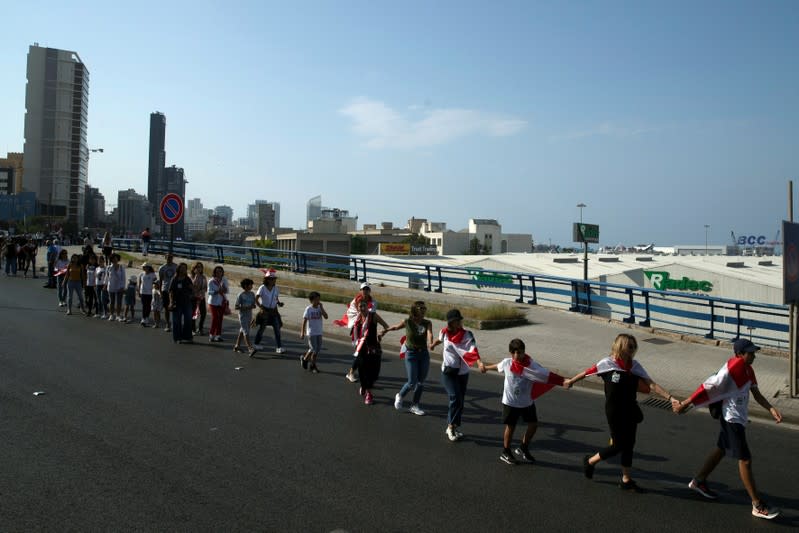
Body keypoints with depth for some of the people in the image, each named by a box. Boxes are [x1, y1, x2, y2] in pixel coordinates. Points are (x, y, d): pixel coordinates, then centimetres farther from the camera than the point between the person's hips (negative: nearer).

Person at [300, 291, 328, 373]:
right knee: (313, 349, -6)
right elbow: (304, 321, -8)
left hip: (319, 332, 5)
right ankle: (304, 358, 21)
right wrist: (302, 333, -9)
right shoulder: (308, 309, -9)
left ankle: (313, 365, 18)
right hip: (311, 332, -5)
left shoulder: (320, 308, 3)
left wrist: (321, 307, -13)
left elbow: (326, 317, -11)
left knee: (318, 349, 6)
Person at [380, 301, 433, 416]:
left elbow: (429, 333, -26)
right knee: (412, 383, -4)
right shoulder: (407, 322, -10)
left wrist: (430, 343, -46)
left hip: (424, 354, 3)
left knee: (421, 382, 9)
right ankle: (400, 396, 26)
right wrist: (385, 331, 20)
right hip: (411, 354, -3)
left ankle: (414, 406, 25)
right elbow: (395, 327, 8)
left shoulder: (427, 323, -6)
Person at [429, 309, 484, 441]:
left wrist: (479, 362, -48)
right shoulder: (445, 333, -9)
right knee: (455, 397, -17)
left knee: (460, 401, 9)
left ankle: (453, 427, 25)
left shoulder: (467, 334, -14)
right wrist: (433, 345, 37)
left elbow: (473, 350, -30)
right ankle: (451, 426, 0)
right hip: (448, 372, -1)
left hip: (463, 373, 1)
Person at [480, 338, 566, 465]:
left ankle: (523, 448, 29)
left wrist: (563, 381, -40)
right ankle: (505, 453, 25)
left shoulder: (531, 365, -19)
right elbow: (497, 366, 8)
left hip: (527, 401, 1)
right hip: (510, 402, -1)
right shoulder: (506, 363, -15)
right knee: (510, 426, 7)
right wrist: (485, 367, 26)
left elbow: (547, 375, -27)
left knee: (533, 424, 6)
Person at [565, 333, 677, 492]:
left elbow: (651, 385, -8)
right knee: (619, 445, 0)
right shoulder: (607, 363, -16)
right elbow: (587, 372, -3)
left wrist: (670, 398, -19)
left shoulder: (635, 366, -3)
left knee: (629, 445, 11)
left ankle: (626, 480, 26)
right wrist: (571, 381, 11)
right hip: (614, 412, -5)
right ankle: (590, 461, 23)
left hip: (630, 411, 5)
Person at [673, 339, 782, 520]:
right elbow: (707, 388, -21)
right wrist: (684, 404, -16)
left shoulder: (748, 370, 1)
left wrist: (772, 409, -11)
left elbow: (756, 394, 5)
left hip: (739, 418, 10)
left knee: (721, 450, 21)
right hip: (732, 419, -10)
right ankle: (758, 506, 4)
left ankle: (698, 481, 36)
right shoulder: (730, 371, -25)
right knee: (745, 460, -4)